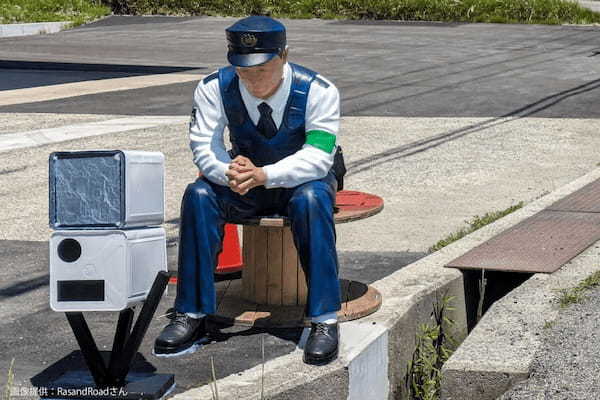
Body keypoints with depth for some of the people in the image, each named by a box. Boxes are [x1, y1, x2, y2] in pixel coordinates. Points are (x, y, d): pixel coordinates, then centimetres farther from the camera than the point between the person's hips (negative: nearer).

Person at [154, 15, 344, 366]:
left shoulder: (318, 91, -20)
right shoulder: (214, 88, -12)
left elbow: (317, 156, -28)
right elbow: (204, 145, -15)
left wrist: (264, 175, -43)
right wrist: (230, 172, -39)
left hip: (302, 180, -3)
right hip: (246, 182, 3)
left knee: (310, 200, -37)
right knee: (199, 196, -26)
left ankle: (325, 320, -32)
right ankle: (192, 316, -22)